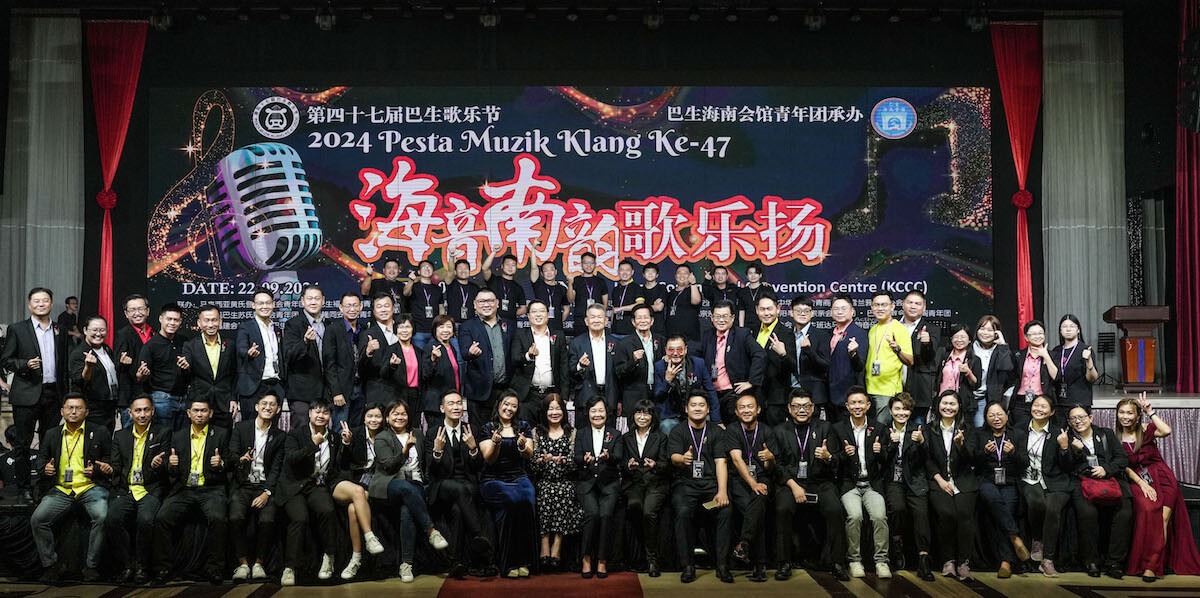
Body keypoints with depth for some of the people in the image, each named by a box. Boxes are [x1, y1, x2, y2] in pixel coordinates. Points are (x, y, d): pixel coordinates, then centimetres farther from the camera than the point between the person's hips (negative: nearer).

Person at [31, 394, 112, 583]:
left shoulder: (100, 432, 9)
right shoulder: (52, 434, 17)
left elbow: (110, 458, 10)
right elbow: (41, 456, 23)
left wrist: (98, 469, -10)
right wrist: (45, 467, 0)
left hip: (91, 487, -3)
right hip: (61, 489, 3)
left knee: (103, 517, -30)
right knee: (37, 519, -20)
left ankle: (91, 565, -13)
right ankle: (52, 565, -3)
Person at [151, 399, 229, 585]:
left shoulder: (221, 434, 9)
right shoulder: (177, 436, 15)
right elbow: (172, 473, 14)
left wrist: (221, 464, -16)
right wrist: (171, 465, -10)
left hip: (211, 488, -2)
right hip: (183, 490, 3)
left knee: (217, 518, -30)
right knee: (162, 518, -23)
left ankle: (214, 568, -17)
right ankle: (163, 568, -11)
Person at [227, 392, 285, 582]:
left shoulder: (280, 436, 8)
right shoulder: (241, 428, 8)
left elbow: (276, 468, 2)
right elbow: (231, 456, 1)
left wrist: (266, 493, -12)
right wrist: (241, 459, -23)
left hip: (265, 486, 0)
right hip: (242, 485, 0)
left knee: (267, 520, -26)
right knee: (236, 518, -28)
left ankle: (258, 562, -6)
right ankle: (243, 562, -11)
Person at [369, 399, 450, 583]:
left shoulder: (417, 433, 21)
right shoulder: (382, 438, 9)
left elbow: (424, 462, 27)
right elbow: (389, 466, -6)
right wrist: (405, 449, -17)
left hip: (415, 485, 2)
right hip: (389, 484, -2)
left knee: (407, 512, -31)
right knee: (406, 488, -39)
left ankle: (406, 564, -31)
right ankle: (431, 531, -37)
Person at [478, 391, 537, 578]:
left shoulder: (524, 427, 16)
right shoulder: (487, 429, 9)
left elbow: (529, 456, 6)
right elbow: (489, 459, -1)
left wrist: (523, 446, -16)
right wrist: (496, 443, -20)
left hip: (519, 478, 2)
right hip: (494, 480, -2)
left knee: (526, 502, -31)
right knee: (511, 501, -33)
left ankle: (523, 561, -22)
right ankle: (508, 563, -26)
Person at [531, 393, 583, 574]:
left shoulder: (571, 432, 14)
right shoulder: (537, 432, 14)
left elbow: (574, 461, 5)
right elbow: (532, 463, 6)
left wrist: (562, 460, -15)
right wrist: (543, 460, -14)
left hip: (565, 480, 0)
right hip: (544, 480, 0)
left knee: (563, 493, -31)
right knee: (545, 494, -30)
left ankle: (556, 546, -26)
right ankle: (546, 546, -28)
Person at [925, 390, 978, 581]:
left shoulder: (966, 428, 11)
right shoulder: (929, 429, 11)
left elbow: (971, 460, 3)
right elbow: (927, 459, 7)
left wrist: (961, 443, -17)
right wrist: (940, 480, -7)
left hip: (963, 481, 0)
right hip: (939, 481, 0)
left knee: (964, 513, -27)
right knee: (946, 513, -27)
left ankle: (964, 562, -17)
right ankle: (948, 560, -12)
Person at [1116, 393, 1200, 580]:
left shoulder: (1146, 430, 6)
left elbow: (1166, 431, -16)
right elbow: (1125, 467, 1)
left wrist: (1150, 412, -6)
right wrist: (1142, 484, -12)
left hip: (1161, 478, 0)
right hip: (1137, 481, 0)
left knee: (1163, 517, -21)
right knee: (1147, 509, -29)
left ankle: (1152, 565, -17)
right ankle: (1147, 562, -23)